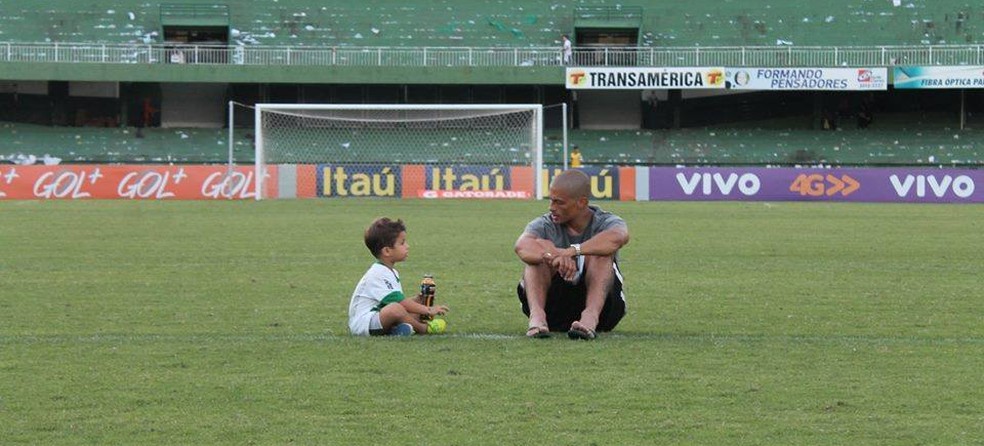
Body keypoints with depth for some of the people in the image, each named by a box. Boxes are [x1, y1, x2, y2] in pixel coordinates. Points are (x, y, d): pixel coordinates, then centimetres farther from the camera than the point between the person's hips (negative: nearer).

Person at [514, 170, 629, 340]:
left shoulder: (605, 223, -3)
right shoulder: (545, 225, 0)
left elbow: (618, 237, -31)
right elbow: (522, 246, -25)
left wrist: (572, 251, -43)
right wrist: (555, 255, -46)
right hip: (552, 308, 1)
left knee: (601, 252, -24)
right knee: (541, 247, -19)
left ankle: (590, 317, -47)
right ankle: (537, 315, -42)